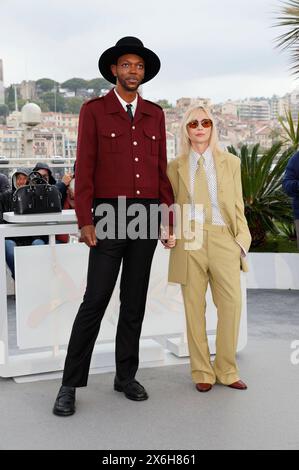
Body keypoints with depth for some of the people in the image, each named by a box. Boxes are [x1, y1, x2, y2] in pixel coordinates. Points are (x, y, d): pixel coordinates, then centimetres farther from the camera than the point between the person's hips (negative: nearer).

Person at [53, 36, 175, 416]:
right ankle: (70, 385, 4)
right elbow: (84, 168, -5)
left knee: (134, 301, 8)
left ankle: (126, 376, 19)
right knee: (95, 301, -6)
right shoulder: (94, 110, 0)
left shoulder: (154, 114, 12)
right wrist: (85, 221, -13)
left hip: (147, 216, 4)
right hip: (110, 216, -4)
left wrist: (167, 219, 7)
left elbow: (161, 169, 12)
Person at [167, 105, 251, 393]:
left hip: (223, 240, 1)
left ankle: (226, 371, 14)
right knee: (194, 308, 3)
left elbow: (237, 205, 11)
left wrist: (242, 238, 0)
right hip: (189, 241, 0)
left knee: (231, 304, -4)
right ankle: (202, 372, 16)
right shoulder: (175, 167, 12)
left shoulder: (230, 163, 13)